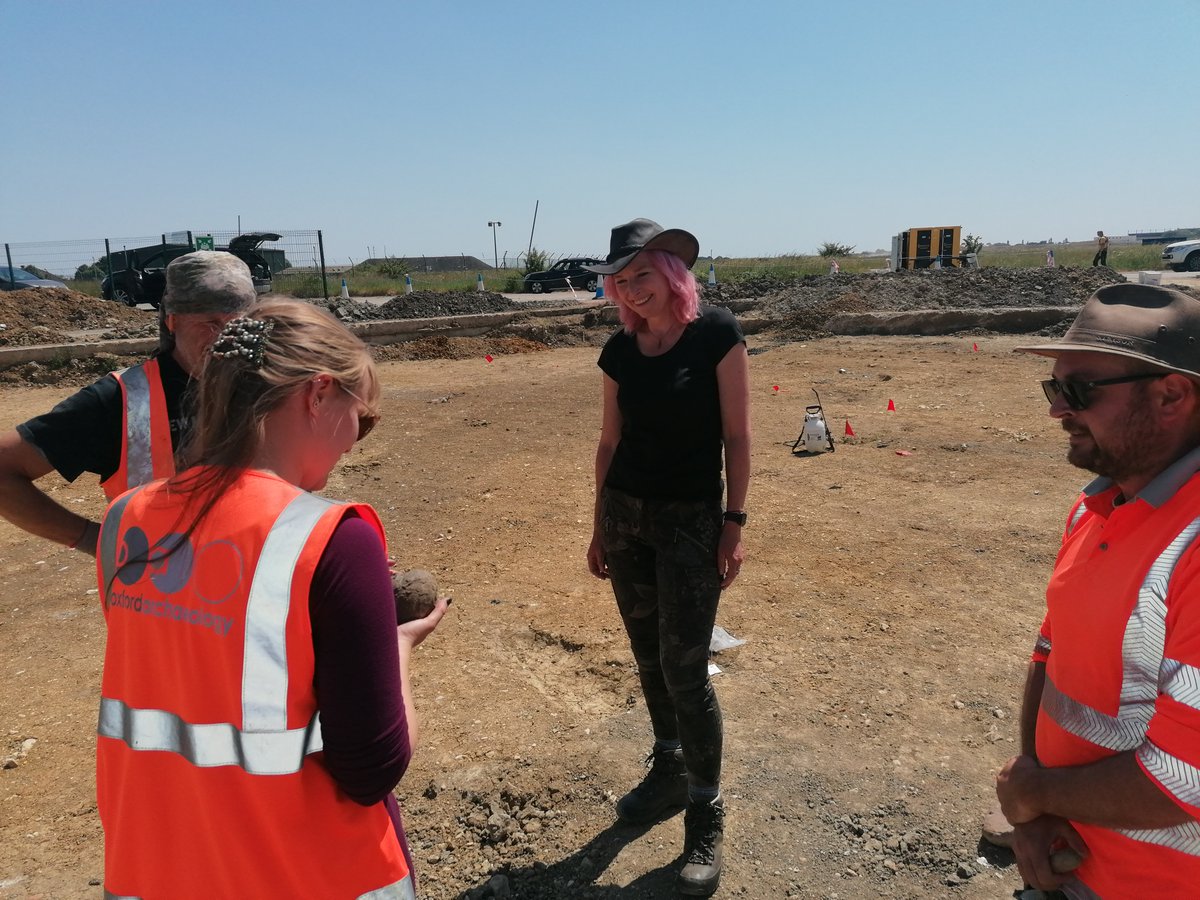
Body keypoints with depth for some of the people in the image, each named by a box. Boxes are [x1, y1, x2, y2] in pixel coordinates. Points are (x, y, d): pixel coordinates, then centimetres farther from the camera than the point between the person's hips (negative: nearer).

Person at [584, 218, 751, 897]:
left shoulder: (717, 333, -10)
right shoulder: (620, 349, 4)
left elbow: (738, 435, -9)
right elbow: (610, 441, 10)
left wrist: (735, 523, -11)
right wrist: (599, 526, 12)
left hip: (691, 519, -5)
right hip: (624, 514, 5)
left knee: (684, 669, -3)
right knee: (648, 657, 15)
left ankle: (706, 810, 17)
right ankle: (669, 770, 37)